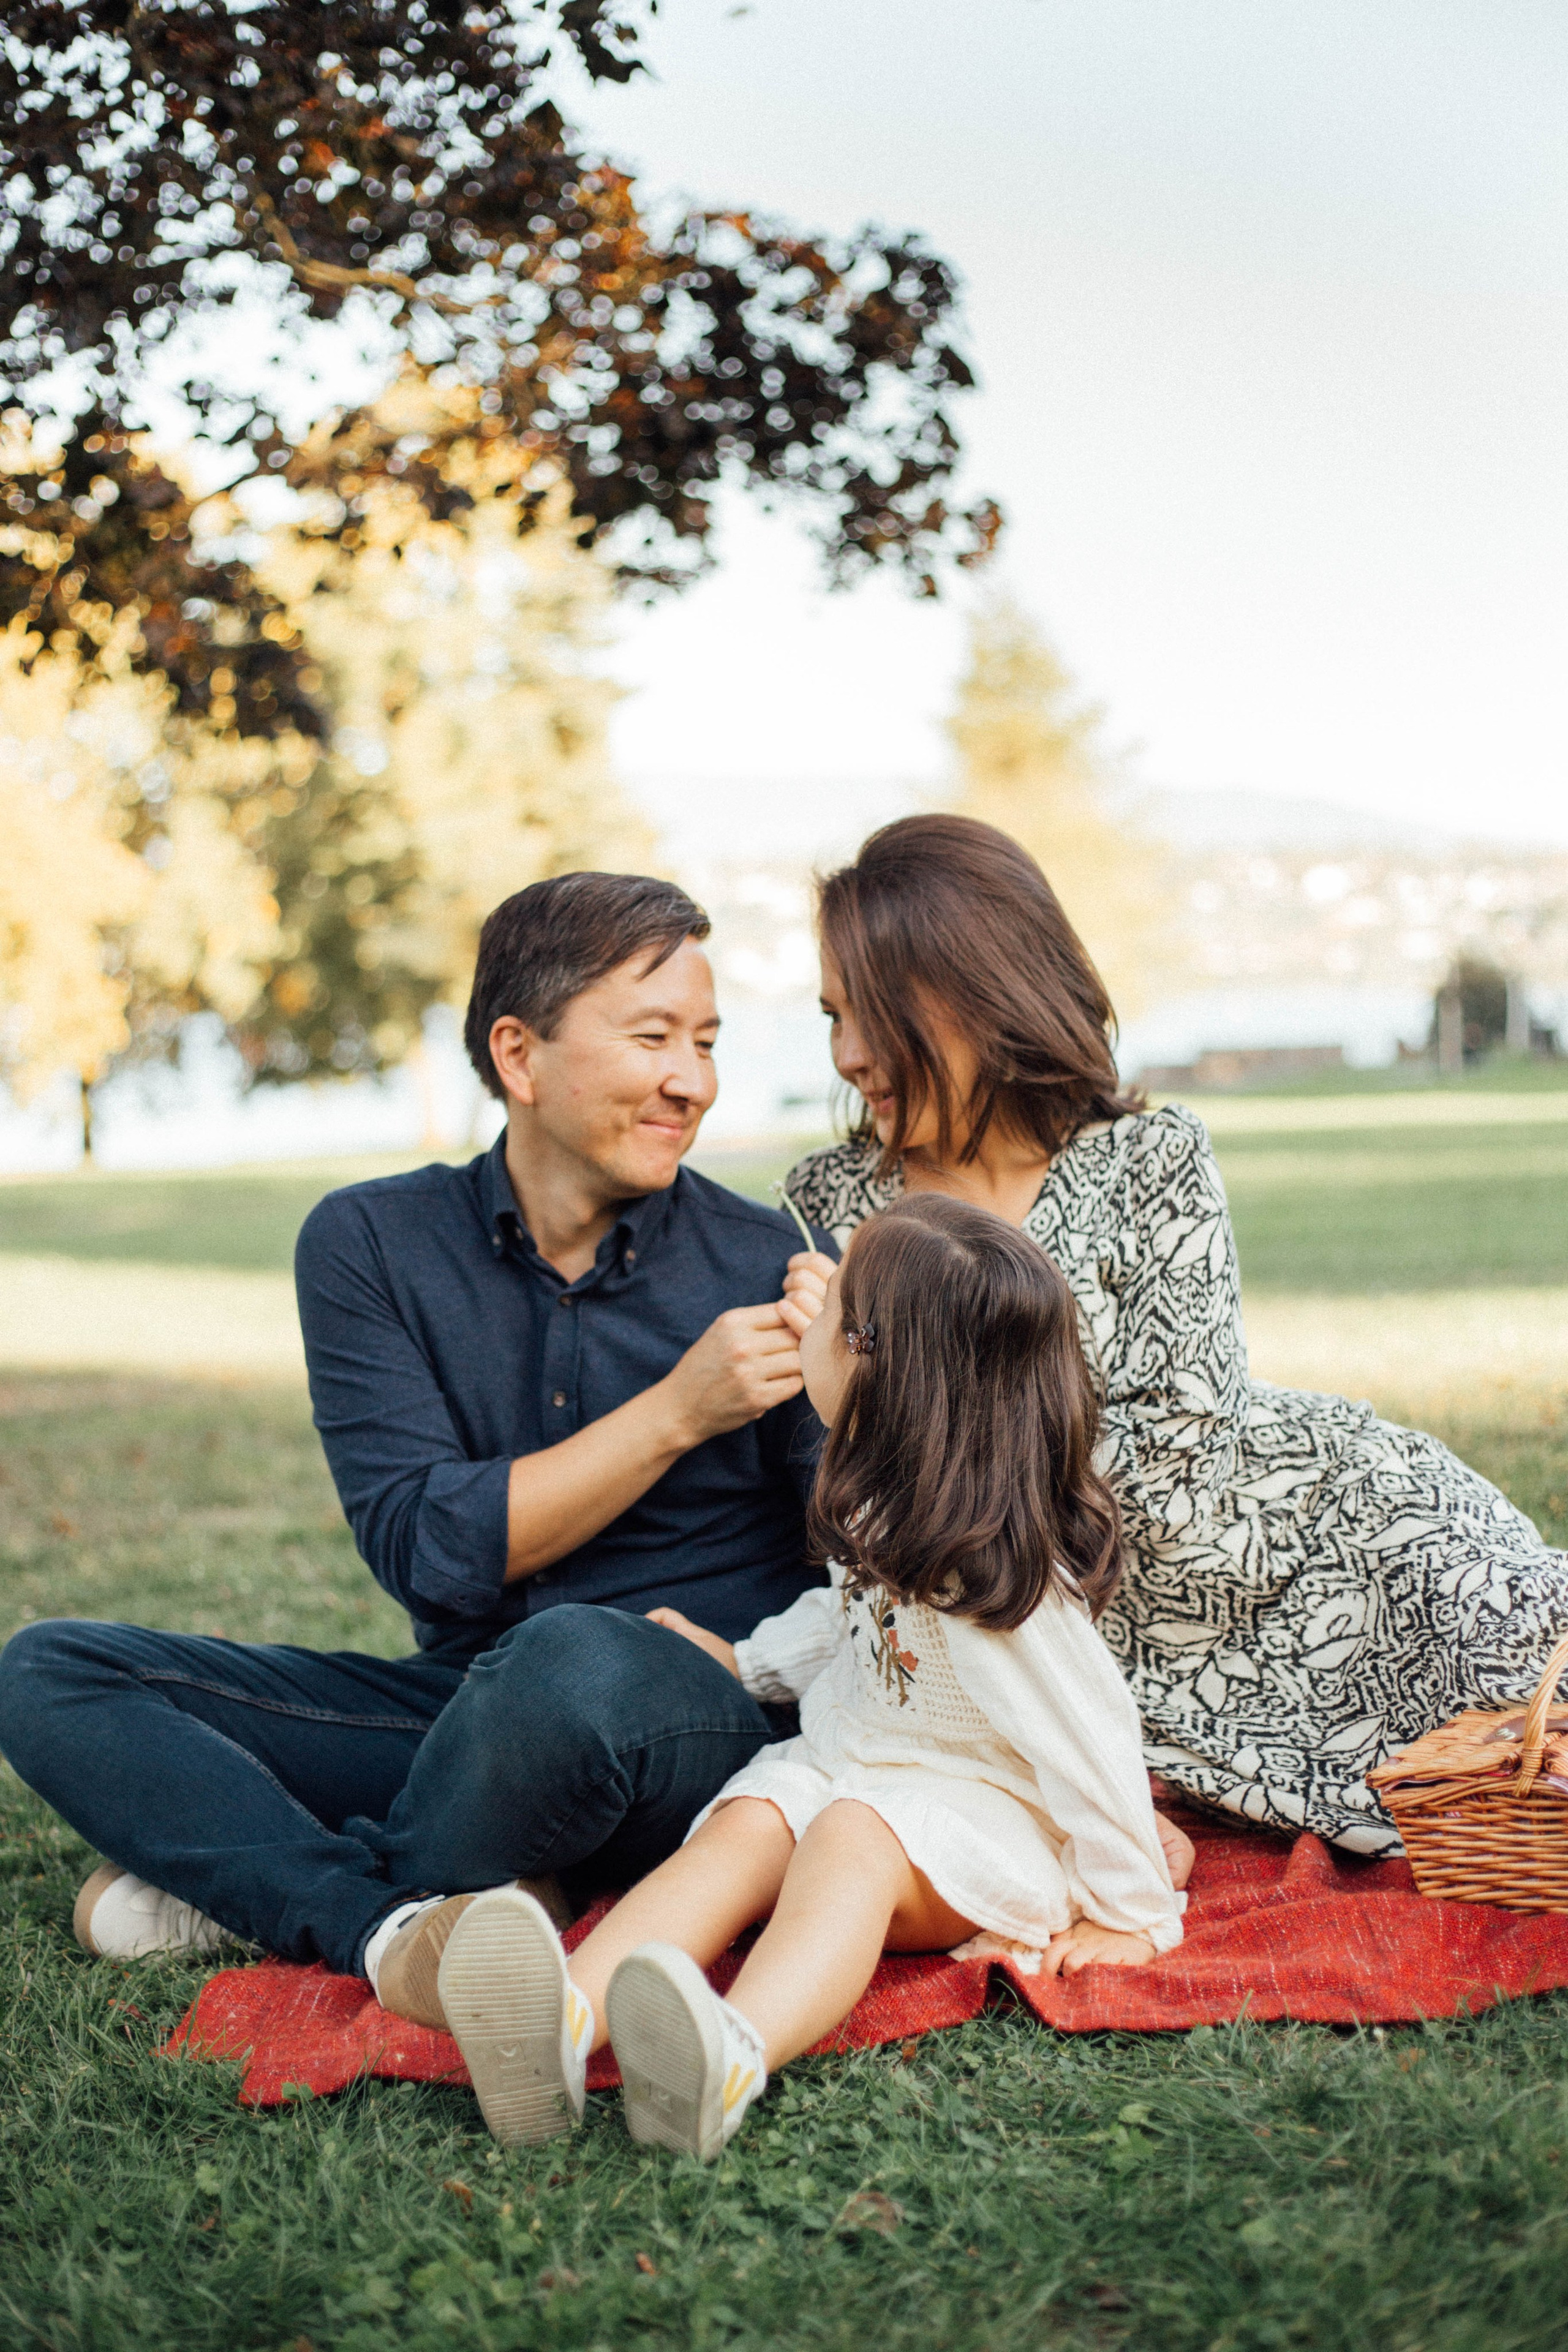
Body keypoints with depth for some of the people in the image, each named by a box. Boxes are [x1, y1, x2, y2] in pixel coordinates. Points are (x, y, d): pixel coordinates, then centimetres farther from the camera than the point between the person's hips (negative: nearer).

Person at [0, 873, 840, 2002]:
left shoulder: (766, 1266, -3)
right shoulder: (373, 1243, 2)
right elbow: (431, 1553, -8)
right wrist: (676, 1412, -14)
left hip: (713, 1710, -3)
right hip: (463, 1707, 4)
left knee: (576, 1659, -38)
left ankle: (263, 1886, -12)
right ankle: (390, 1929, -28)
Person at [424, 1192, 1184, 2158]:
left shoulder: (997, 1572, -23)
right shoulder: (889, 1512, 5)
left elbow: (1090, 1740, -18)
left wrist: (1136, 1917, -13)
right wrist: (743, 1659, 23)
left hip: (978, 1816, -7)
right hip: (844, 1767, 7)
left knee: (853, 1838, -36)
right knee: (746, 1824, -23)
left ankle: (734, 2058, -68)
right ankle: (568, 2018, -53)